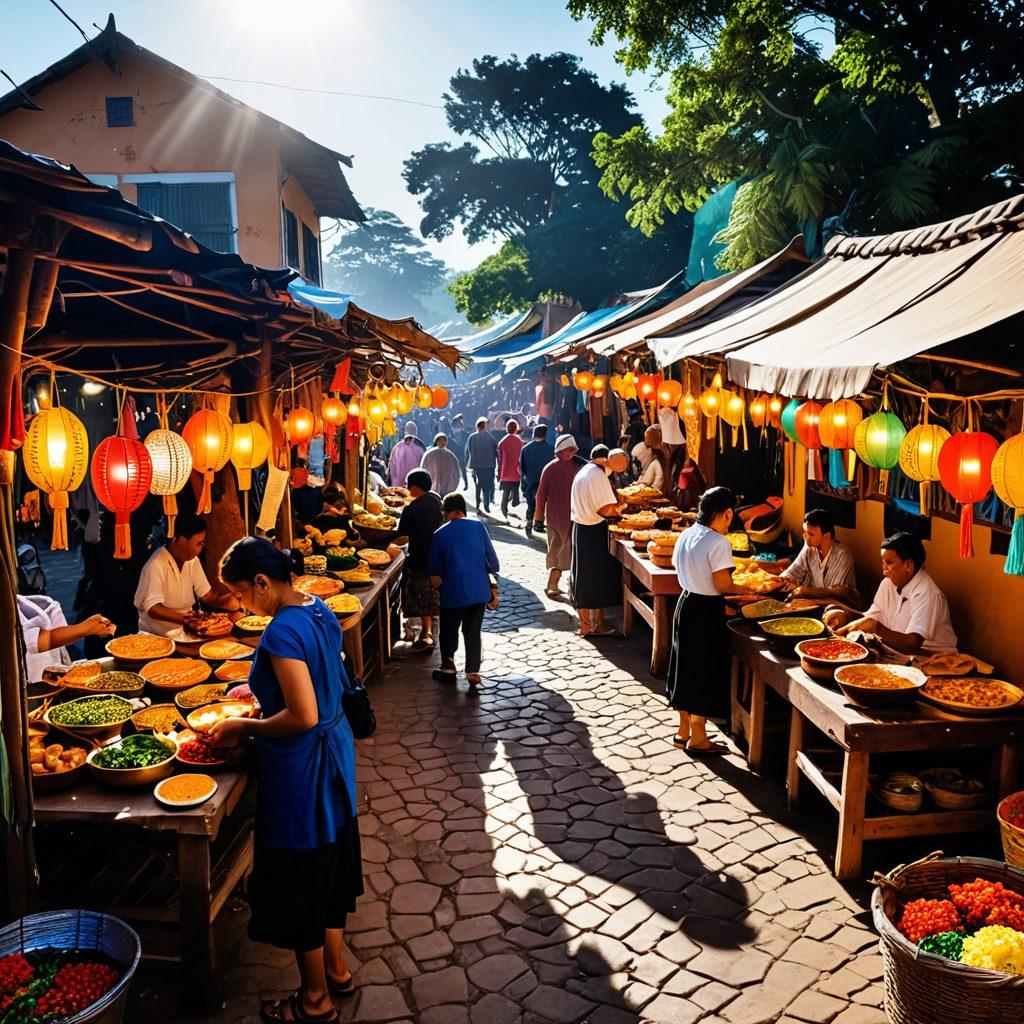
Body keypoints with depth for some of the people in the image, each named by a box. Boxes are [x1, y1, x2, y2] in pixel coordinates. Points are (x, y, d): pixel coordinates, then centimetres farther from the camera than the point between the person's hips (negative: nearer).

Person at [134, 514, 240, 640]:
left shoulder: (192, 560, 7)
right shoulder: (156, 565, -19)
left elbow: (207, 596, 7)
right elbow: (153, 608, -26)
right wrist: (184, 619, -41)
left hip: (186, 628, 8)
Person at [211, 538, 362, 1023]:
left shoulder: (283, 632, -26)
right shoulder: (319, 610, 2)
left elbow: (303, 716, -27)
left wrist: (246, 726, -13)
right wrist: (263, 693, 12)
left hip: (302, 769, -9)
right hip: (335, 752, 9)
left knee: (300, 885, 10)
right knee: (329, 865, 25)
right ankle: (336, 968, 44)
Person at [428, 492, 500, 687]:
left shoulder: (440, 534, 0)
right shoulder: (478, 527, 2)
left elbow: (435, 574, 1)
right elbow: (492, 560, 3)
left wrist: (439, 587, 20)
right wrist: (493, 588, 12)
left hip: (453, 593, -1)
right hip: (479, 591, 2)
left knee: (449, 632, 17)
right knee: (473, 632, 14)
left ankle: (448, 669, 29)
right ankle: (473, 672, 14)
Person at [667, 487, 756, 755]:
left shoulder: (686, 535, 3)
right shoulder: (718, 543, -20)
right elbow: (723, 586, -20)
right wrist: (745, 589, -4)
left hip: (685, 603, 8)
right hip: (707, 612, -8)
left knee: (686, 667, 18)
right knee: (705, 672, 4)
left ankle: (684, 730, 30)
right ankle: (697, 738, 14)